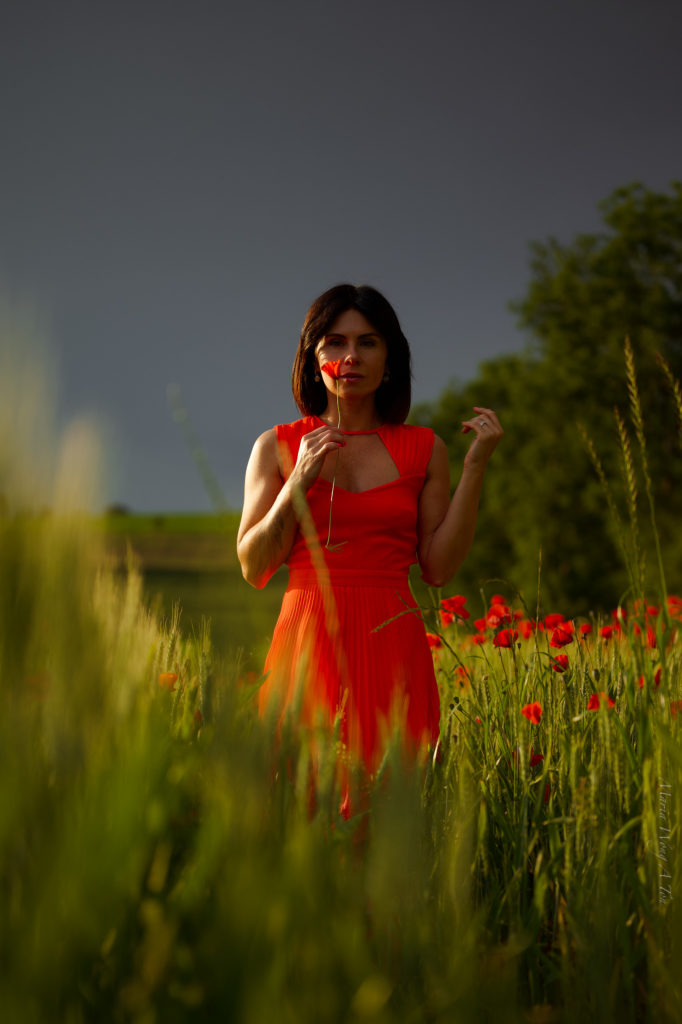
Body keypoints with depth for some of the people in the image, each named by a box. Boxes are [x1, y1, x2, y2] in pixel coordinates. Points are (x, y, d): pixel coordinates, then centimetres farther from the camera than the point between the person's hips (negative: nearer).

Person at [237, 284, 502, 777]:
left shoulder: (423, 449, 9)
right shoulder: (277, 446, 7)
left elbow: (439, 568, 5)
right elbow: (253, 568, 3)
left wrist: (475, 467, 0)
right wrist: (299, 482, -7)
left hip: (392, 645, 1)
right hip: (309, 641, 0)